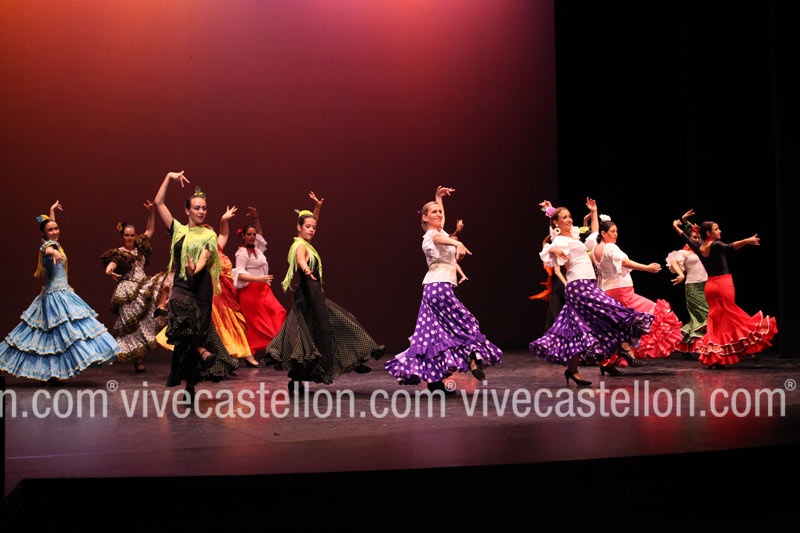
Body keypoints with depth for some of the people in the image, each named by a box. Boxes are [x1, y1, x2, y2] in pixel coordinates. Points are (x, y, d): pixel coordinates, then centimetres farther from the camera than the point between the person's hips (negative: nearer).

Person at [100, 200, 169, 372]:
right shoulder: (118, 253, -4)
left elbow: (149, 231, 18)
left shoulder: (139, 248, 12)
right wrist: (110, 273, -44)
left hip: (143, 287, 6)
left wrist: (151, 212, 7)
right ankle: (138, 360, 2)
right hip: (128, 292, -6)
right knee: (133, 325, -4)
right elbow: (109, 268, -20)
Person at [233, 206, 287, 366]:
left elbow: (259, 232, 30)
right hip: (250, 291, -8)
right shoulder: (242, 252, -9)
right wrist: (259, 279, -27)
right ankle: (249, 355, -1)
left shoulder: (256, 248, 14)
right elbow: (239, 274, -18)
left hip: (262, 290, 8)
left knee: (277, 314, -1)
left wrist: (256, 217, 16)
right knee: (254, 323, -6)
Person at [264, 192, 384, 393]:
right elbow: (300, 260, -37)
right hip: (309, 295, -10)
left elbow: (312, 223, 30)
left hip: (312, 295, 10)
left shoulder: (304, 243, 14)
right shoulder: (301, 246, -14)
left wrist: (317, 207, 20)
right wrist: (306, 270, -58)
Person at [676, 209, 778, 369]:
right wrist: (747, 241, -49)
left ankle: (713, 357, 10)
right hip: (723, 284, -7)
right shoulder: (716, 245, -14)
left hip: (710, 285, 7)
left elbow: (687, 237, 23)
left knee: (715, 319, 12)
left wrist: (682, 221, 36)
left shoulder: (698, 247, 6)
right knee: (726, 319, -1)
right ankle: (721, 357, -4)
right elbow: (729, 247, -35)